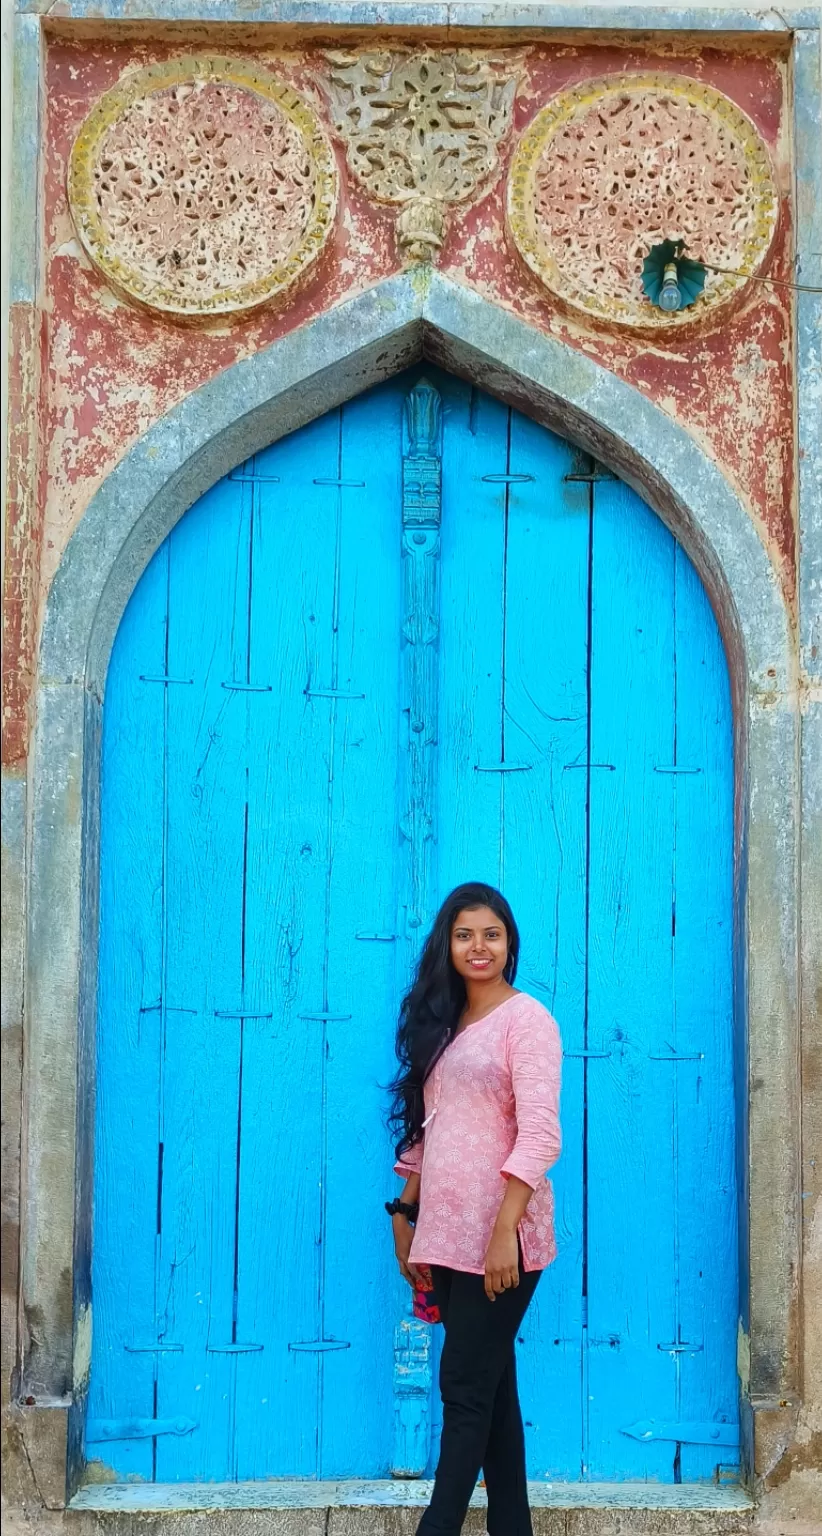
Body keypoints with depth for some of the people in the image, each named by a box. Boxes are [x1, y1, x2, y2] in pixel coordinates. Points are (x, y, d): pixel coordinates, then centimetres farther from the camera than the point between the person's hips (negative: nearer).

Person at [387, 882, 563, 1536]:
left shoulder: (527, 1019, -7)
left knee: (466, 1388, -4)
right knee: (490, 1388, 11)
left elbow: (539, 1135, -16)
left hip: (499, 1237, -7)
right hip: (448, 1236, 7)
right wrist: (405, 1219, 13)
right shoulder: (442, 1023, 14)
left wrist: (503, 1231, -22)